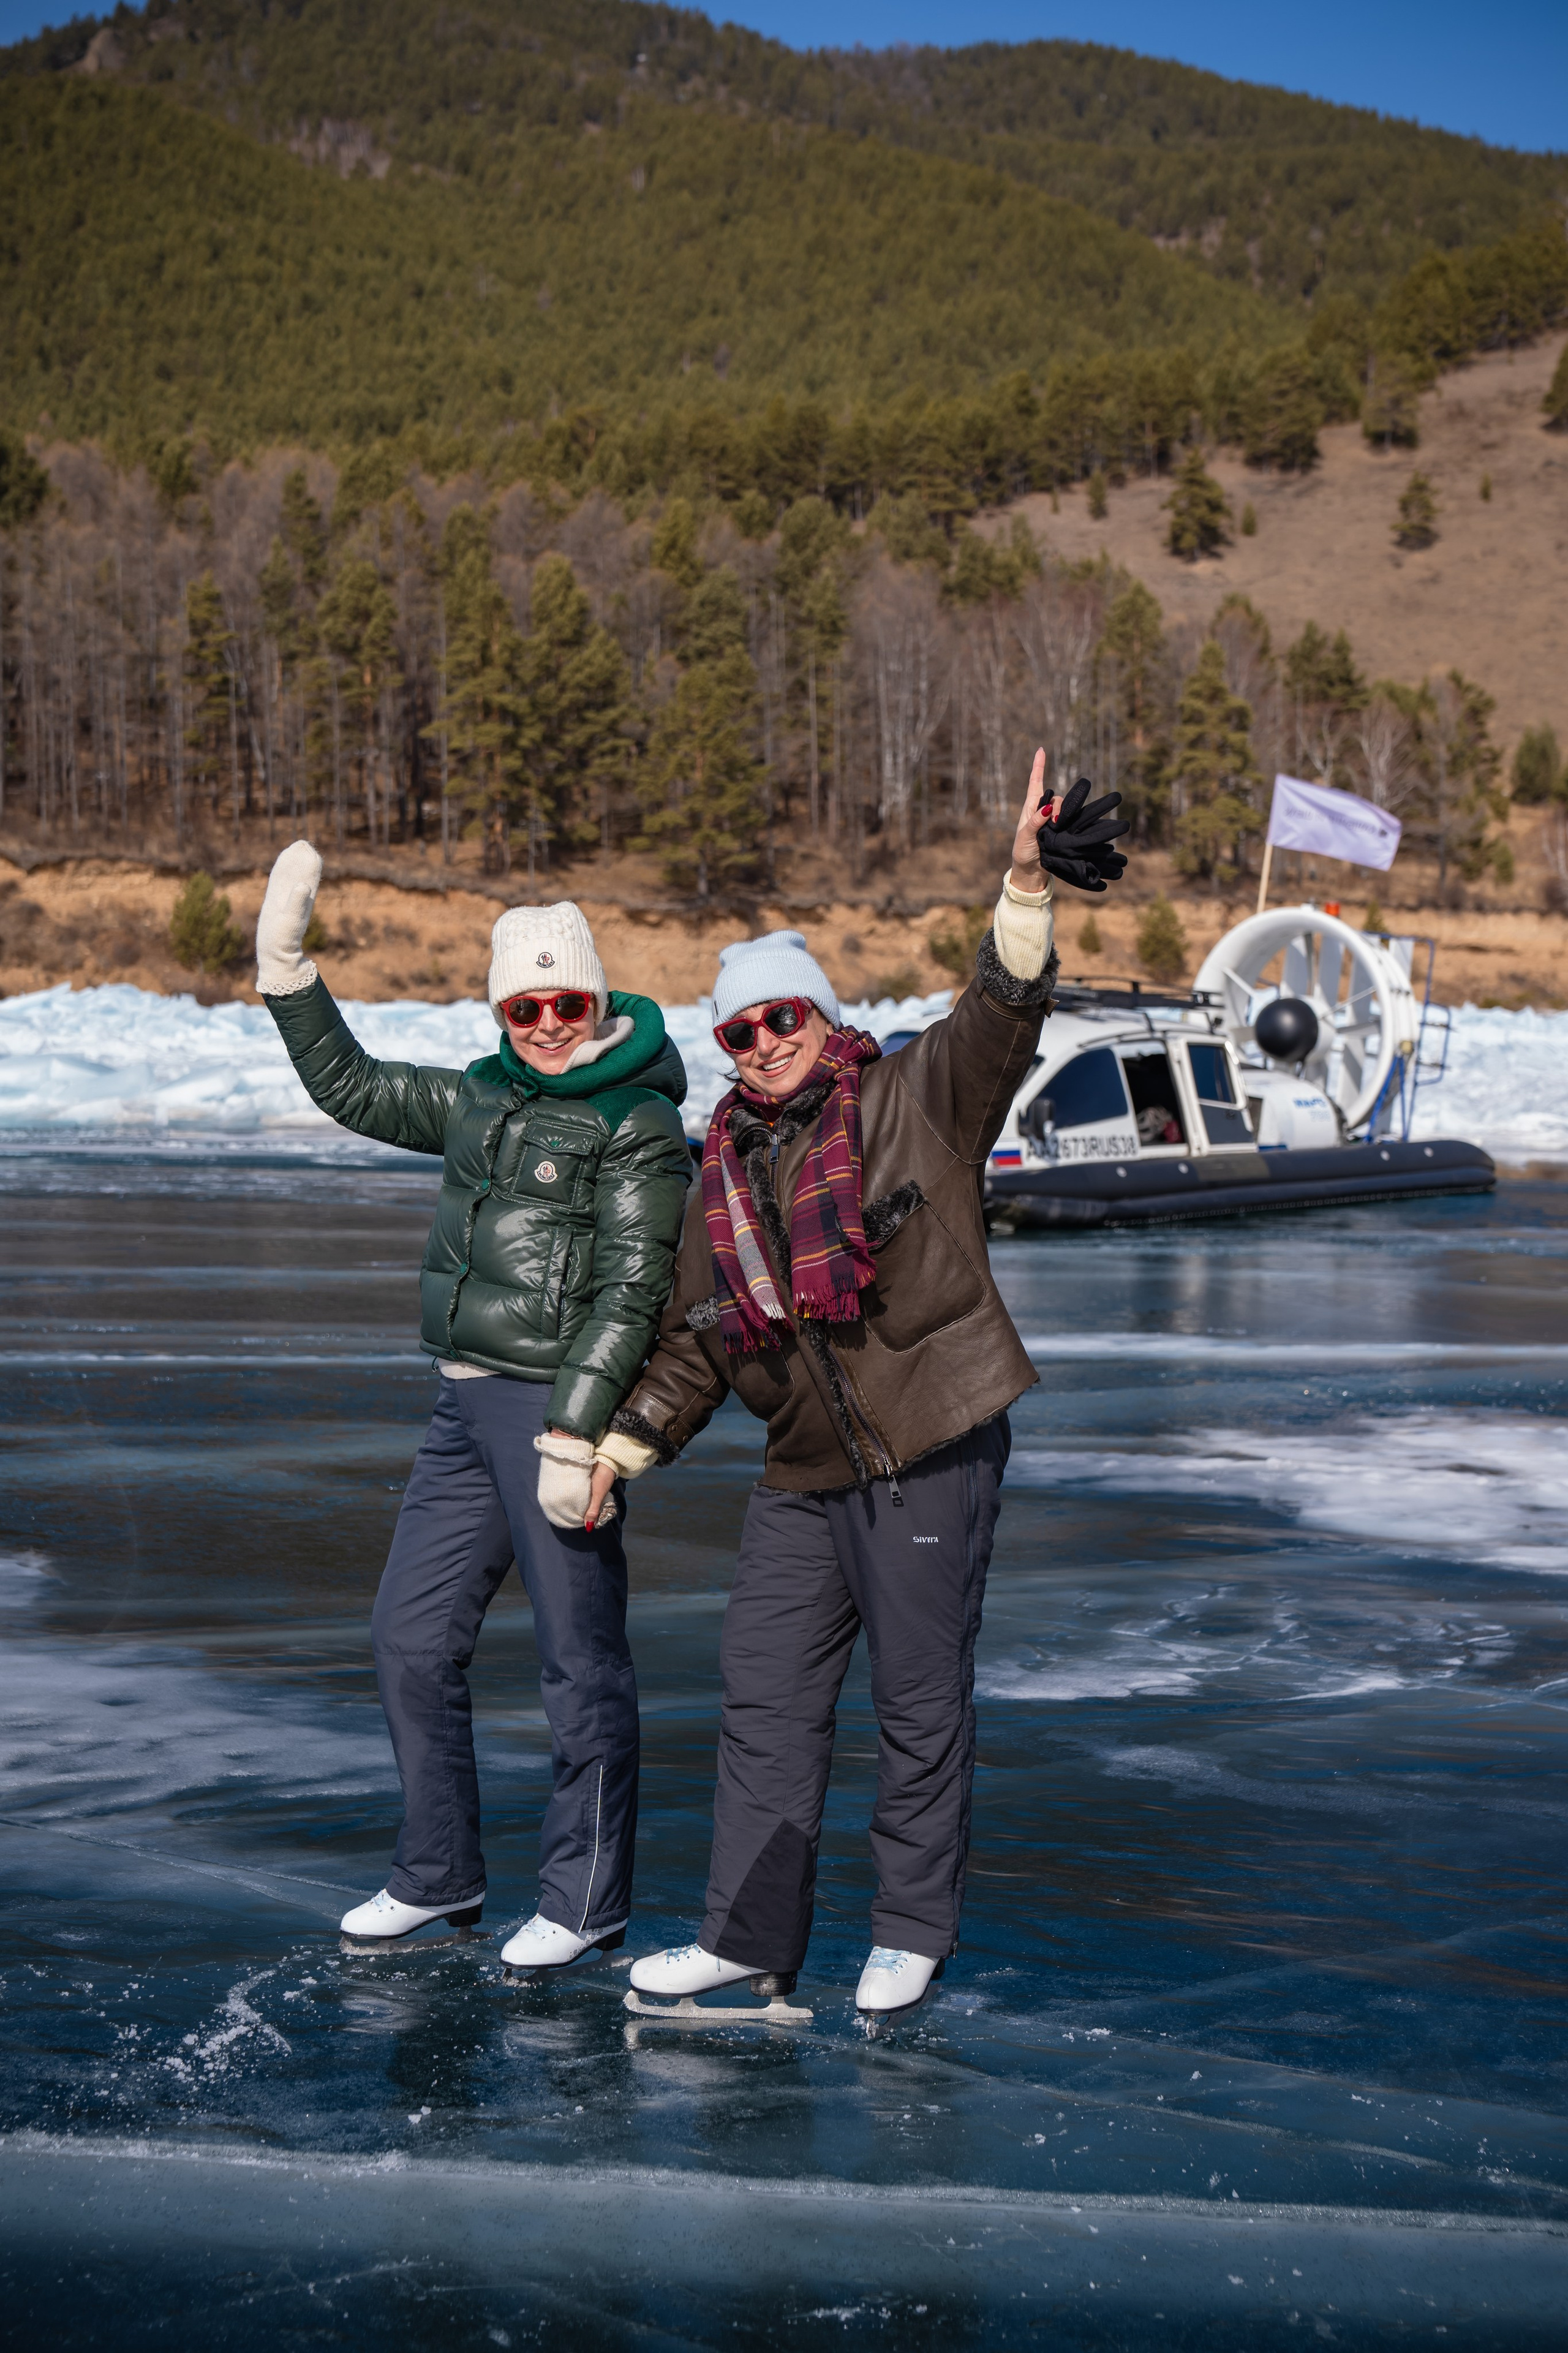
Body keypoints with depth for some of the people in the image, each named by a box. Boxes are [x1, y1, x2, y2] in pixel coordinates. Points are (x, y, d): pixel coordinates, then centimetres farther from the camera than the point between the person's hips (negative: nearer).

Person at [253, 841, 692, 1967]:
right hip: (467, 1407, 8)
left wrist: (576, 1435, -19)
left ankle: (587, 1900, 11)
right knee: (413, 1638, 12)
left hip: (558, 1409, -8)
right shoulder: (483, 1099, 14)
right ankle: (438, 1874, 26)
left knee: (581, 1659, -1)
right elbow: (351, 1089, 24)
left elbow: (632, 1294, -14)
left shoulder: (639, 1126, -8)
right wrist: (287, 963, 17)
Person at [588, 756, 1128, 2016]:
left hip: (932, 1455, -6)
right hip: (803, 1476, 6)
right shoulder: (726, 1173, 14)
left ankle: (913, 1934, 18)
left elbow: (1002, 1015, -17)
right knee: (766, 1692, 9)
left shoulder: (913, 1100, -1)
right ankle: (750, 1934, 21)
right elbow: (693, 1339, 21)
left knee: (921, 1697, 2)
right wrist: (622, 1449, 17)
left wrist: (1028, 883, -30)